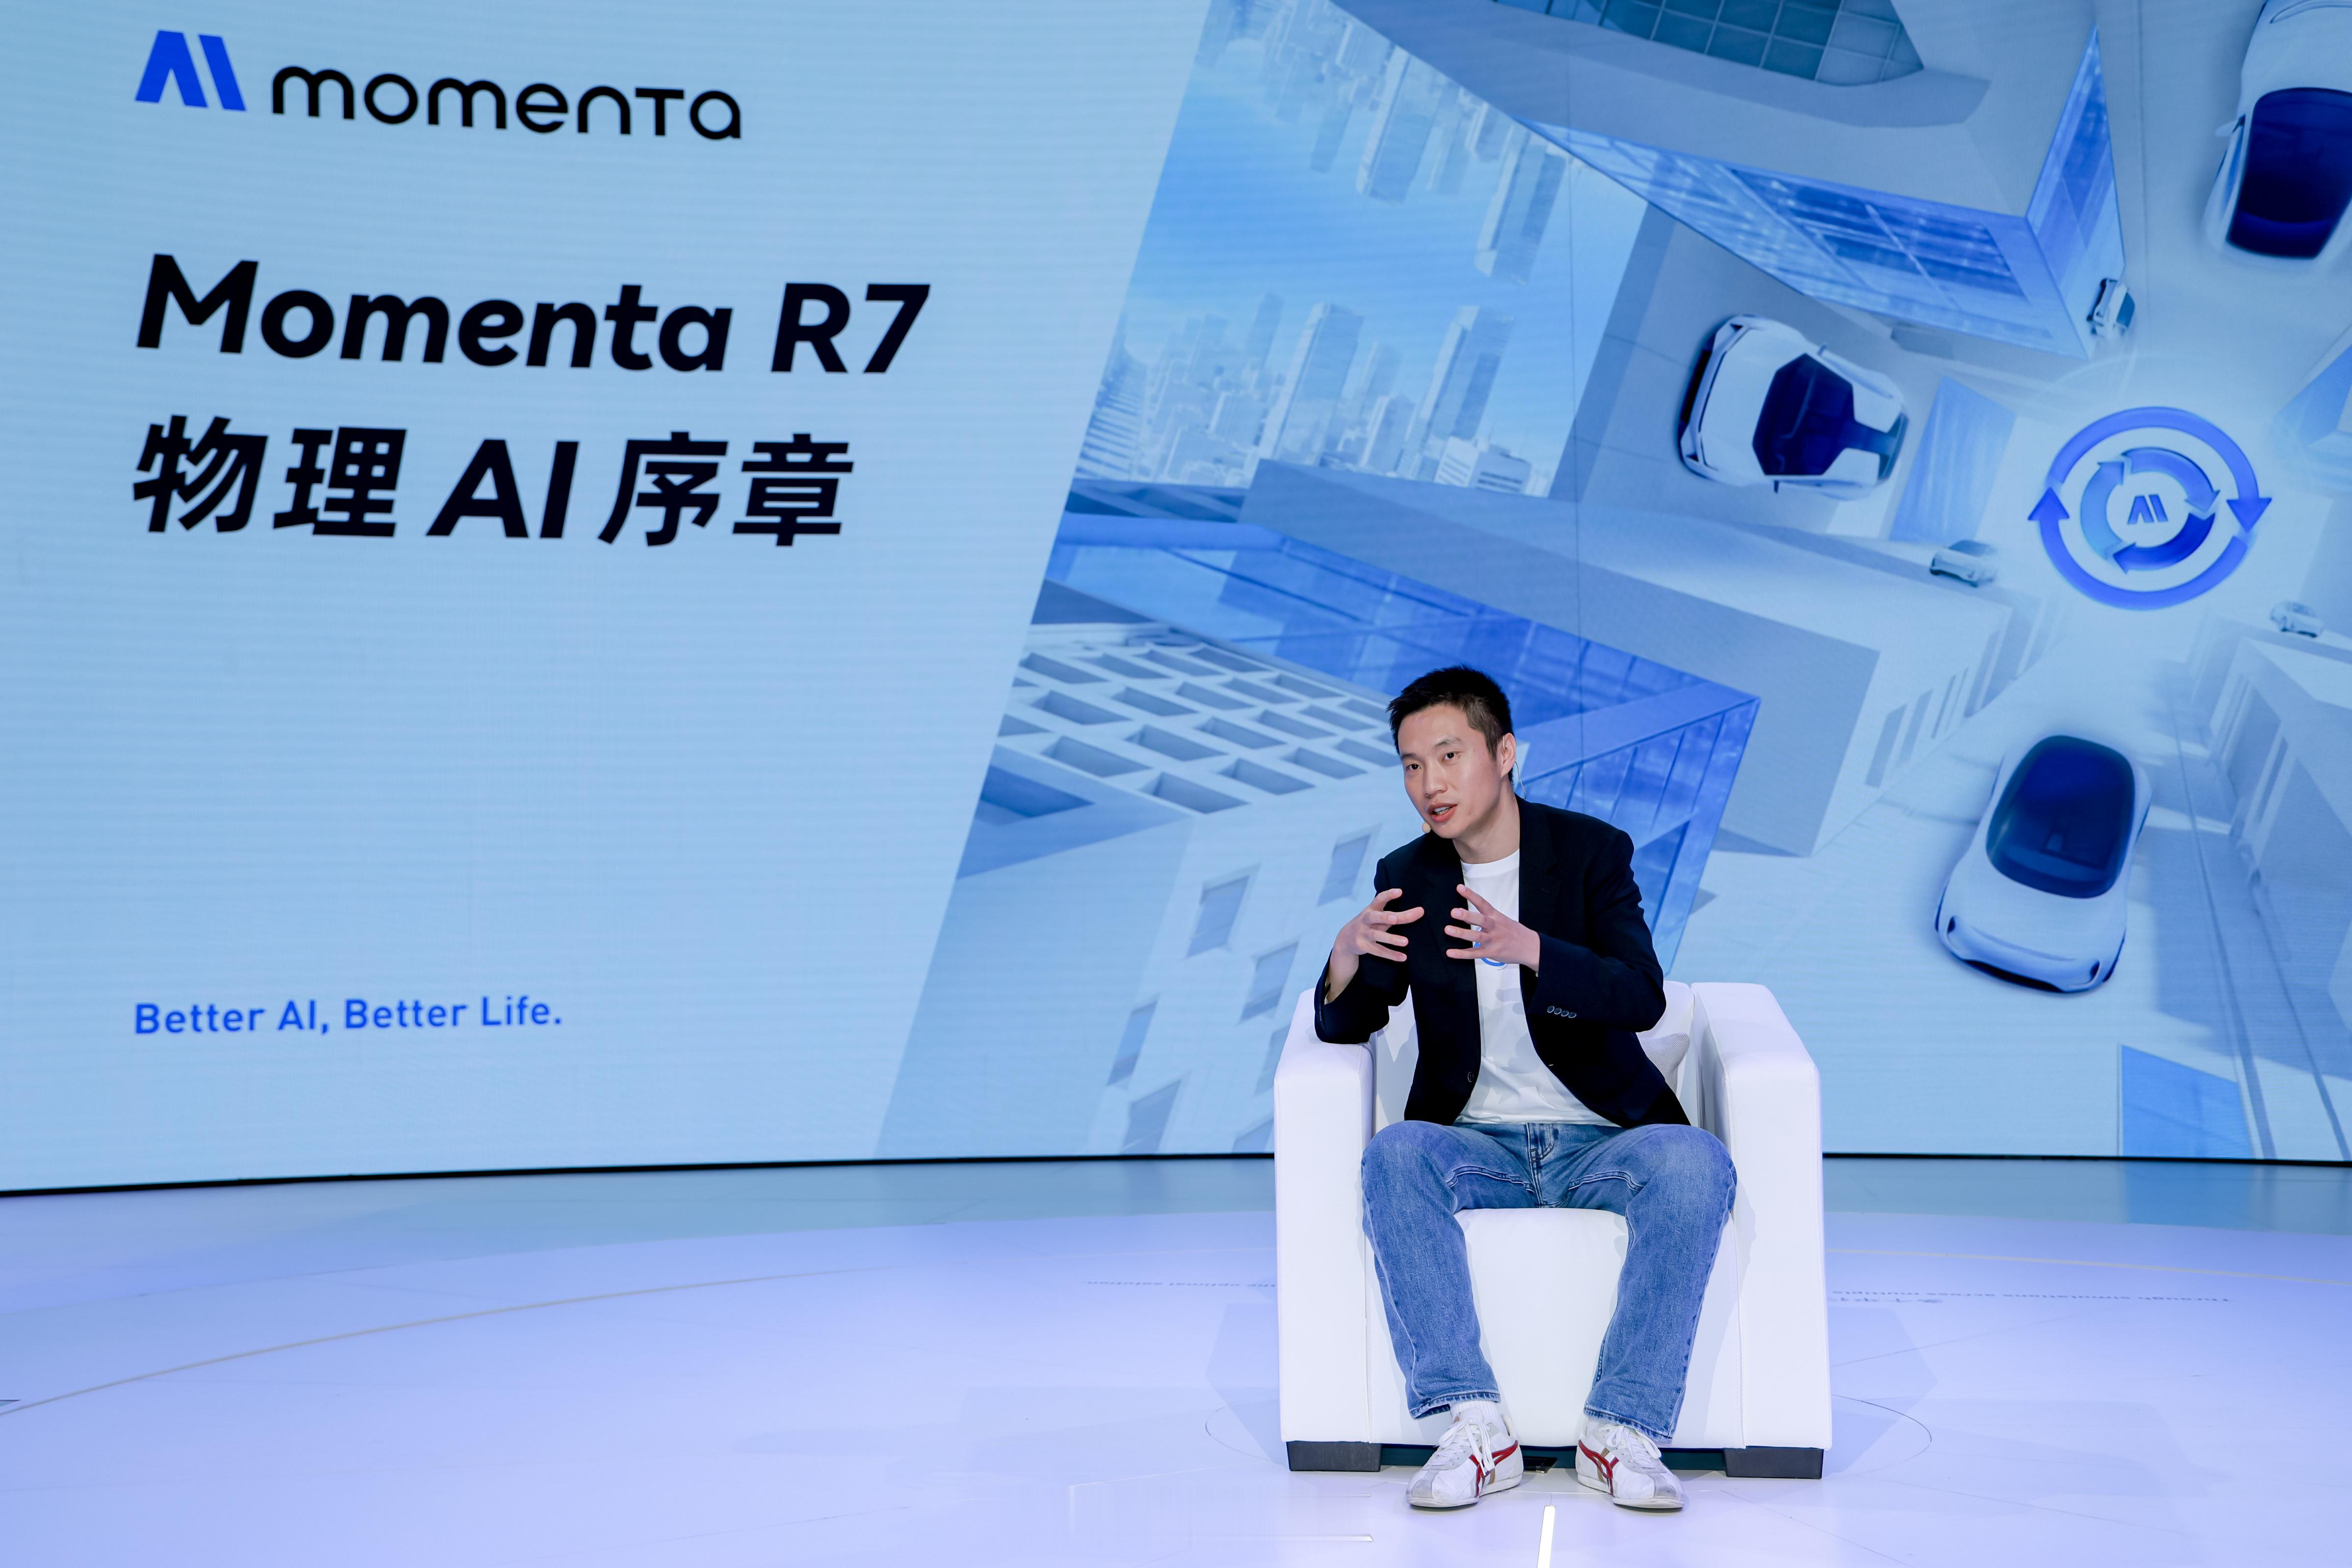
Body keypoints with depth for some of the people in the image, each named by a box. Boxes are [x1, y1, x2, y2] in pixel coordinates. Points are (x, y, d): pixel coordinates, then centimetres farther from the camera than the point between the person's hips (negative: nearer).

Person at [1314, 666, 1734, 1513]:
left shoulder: (1590, 850, 1)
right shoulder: (1406, 877, 8)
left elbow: (1642, 997, -13)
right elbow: (1345, 1026, 3)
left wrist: (1527, 949, -31)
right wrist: (1345, 955, -20)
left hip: (1598, 1142, -1)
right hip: (1477, 1146, 1)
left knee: (1695, 1161, -32)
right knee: (1394, 1153, -32)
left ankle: (1622, 1429, -31)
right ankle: (1476, 1427, -36)